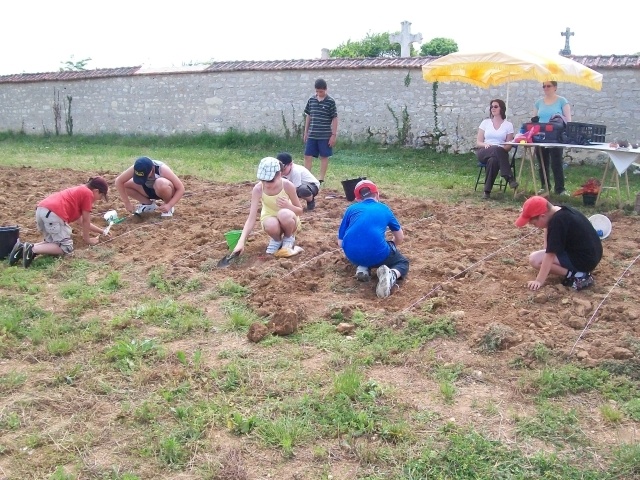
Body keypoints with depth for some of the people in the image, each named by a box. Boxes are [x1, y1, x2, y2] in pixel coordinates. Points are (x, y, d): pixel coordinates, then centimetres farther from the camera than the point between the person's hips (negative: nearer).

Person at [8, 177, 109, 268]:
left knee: (54, 243, 24)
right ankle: (32, 249, -16)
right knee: (67, 248, -3)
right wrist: (87, 239, 20)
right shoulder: (88, 193, 6)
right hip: (54, 213, -10)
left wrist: (102, 231, 43)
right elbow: (86, 221, 8)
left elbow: (82, 222, 38)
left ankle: (24, 247, 5)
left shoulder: (80, 191, 33)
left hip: (41, 209, 10)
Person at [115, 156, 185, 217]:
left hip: (165, 192, -5)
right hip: (150, 190, 5)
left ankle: (167, 206, -10)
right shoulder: (136, 168, -27)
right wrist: (127, 203, -22)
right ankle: (148, 204, 3)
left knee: (161, 183, -40)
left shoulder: (162, 169, -34)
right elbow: (118, 181, -19)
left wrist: (169, 205, -38)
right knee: (125, 184, -16)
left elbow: (181, 188, -31)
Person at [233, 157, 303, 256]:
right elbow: (251, 218, -26)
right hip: (270, 219, 1)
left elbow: (300, 211, -11)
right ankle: (276, 239, 1)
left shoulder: (287, 185, -24)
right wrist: (241, 242, -39)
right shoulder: (258, 189, -23)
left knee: (284, 214, -37)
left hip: (288, 220, 0)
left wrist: (289, 206, -34)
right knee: (271, 224, -37)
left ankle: (289, 237, -3)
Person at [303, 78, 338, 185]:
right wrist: (306, 132, 12)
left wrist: (333, 134, -10)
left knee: (324, 156, 6)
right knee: (307, 156, 2)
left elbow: (334, 118, -6)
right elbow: (308, 116, 13)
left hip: (325, 135, -4)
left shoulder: (330, 102, -7)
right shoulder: (311, 100, 5)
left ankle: (321, 179, 14)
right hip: (312, 135, 4)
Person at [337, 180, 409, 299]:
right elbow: (400, 238, 32)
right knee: (403, 262, 26)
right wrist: (391, 246, 54)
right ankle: (391, 275, -9)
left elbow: (340, 242, 20)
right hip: (377, 255, -3)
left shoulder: (352, 209, 21)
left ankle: (363, 268, 6)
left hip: (352, 255, 3)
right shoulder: (384, 209, 21)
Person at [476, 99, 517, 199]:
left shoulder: (508, 125, 10)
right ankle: (509, 178, -44)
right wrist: (485, 144, -14)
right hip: (484, 153, 0)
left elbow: (509, 146, 4)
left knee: (493, 160, -41)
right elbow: (478, 142, 8)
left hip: (500, 154, 0)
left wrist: (502, 148, -18)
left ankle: (487, 191, -41)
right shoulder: (485, 122, 13)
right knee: (496, 149, -38)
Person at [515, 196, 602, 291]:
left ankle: (576, 275, -12)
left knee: (534, 259, -12)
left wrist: (539, 281, -24)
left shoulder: (557, 222, -24)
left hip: (584, 260, -10)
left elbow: (550, 255, -25)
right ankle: (576, 271, 12)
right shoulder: (561, 210, 3)